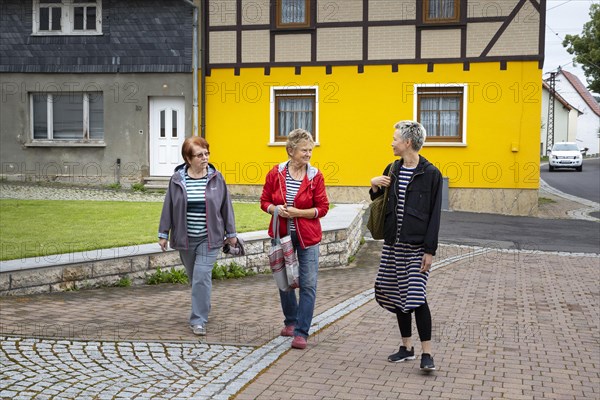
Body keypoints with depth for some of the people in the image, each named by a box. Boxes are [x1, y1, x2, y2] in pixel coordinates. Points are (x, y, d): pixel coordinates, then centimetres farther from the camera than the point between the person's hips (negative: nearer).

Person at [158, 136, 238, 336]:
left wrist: (231, 233, 5)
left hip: (209, 238, -2)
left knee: (202, 277, -10)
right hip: (185, 239, 2)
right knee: (194, 278, 15)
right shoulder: (177, 179, -1)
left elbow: (226, 206, 3)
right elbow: (168, 207, 3)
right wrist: (163, 233, 3)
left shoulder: (216, 178, -2)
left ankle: (199, 320, -3)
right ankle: (203, 308, 37)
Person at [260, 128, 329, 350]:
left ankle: (301, 332, 2)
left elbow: (322, 207, -5)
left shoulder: (315, 176, -7)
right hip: (282, 235, 2)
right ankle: (291, 321, 35)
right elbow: (265, 201, 5)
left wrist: (298, 212, -18)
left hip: (307, 237, -2)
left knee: (308, 284, -5)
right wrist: (276, 209, -16)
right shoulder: (276, 173, -2)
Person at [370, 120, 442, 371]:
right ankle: (406, 347, 23)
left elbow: (434, 215, -10)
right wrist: (374, 185, -1)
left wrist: (430, 250, -14)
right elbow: (379, 199, 22)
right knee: (397, 295, 10)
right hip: (393, 243, 7)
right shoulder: (393, 169, 10)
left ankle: (426, 353, -1)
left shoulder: (430, 174, -9)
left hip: (416, 245, -6)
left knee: (416, 296, -10)